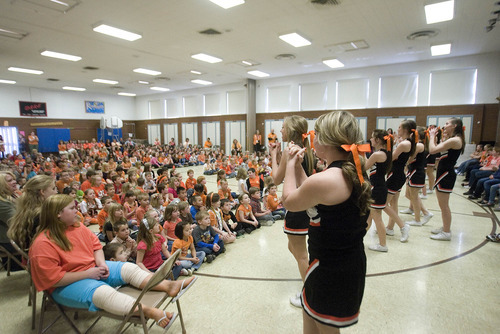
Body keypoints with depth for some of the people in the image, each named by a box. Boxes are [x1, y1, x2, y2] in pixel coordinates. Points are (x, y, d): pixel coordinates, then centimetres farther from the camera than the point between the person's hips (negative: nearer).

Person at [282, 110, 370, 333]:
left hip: (330, 269, -9)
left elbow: (289, 201, -11)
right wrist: (298, 165, 4)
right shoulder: (354, 173, -1)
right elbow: (311, 195, 6)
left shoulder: (323, 180, -30)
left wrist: (291, 165, -1)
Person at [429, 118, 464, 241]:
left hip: (446, 174, -10)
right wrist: (435, 136, 9)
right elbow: (437, 148, 12)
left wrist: (432, 136, -11)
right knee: (443, 205, 19)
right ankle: (445, 227, 31)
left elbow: (432, 150, -25)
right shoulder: (453, 140, 12)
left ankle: (446, 233, 11)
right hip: (445, 173, 10)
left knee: (444, 205, 0)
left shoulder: (454, 140, -19)